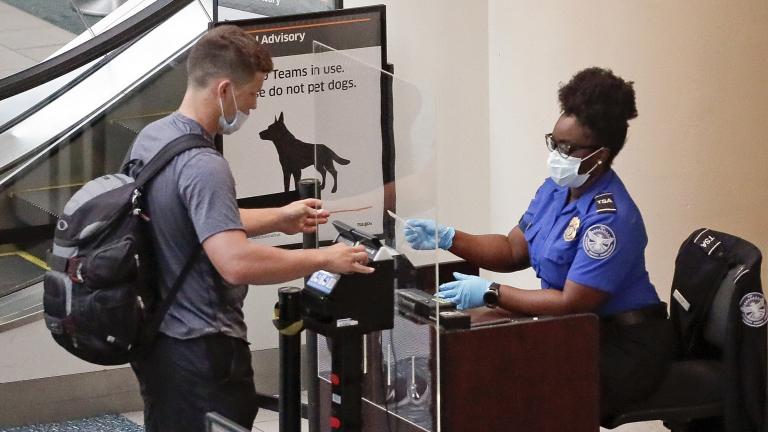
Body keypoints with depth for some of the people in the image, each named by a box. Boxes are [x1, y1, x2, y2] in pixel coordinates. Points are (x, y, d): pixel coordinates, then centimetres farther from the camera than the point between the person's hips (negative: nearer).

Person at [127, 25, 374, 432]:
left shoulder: (150, 138, 6)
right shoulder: (201, 166, -25)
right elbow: (237, 262, -35)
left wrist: (279, 219, 19)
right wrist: (322, 258, -23)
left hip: (157, 338, 10)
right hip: (202, 351, -10)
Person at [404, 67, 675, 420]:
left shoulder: (609, 218, -24)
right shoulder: (554, 189, 4)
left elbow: (572, 303, -25)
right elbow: (513, 251, 14)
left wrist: (489, 293, -23)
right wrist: (448, 239, 0)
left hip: (624, 347, -8)